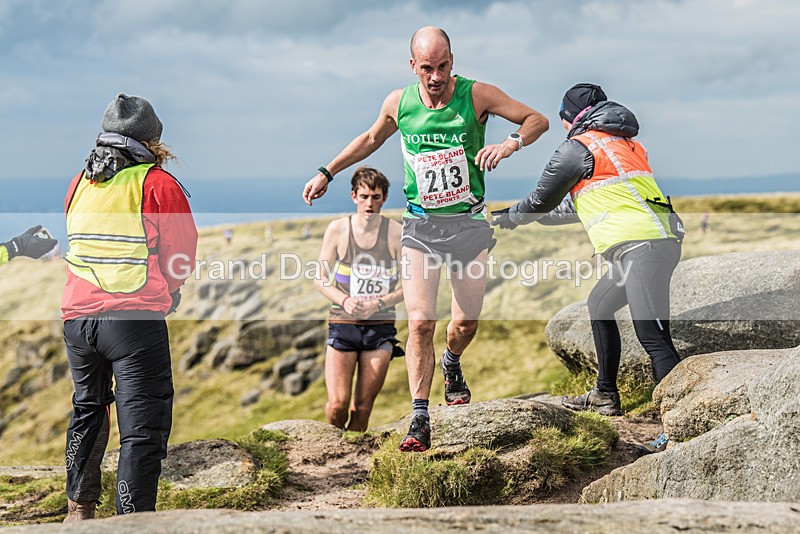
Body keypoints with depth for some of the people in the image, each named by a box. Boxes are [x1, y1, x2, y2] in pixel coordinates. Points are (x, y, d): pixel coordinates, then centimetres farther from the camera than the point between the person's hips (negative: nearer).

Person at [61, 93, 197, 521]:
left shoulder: (79, 183, 12)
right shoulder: (159, 185, -4)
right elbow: (183, 257, 0)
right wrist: (167, 293, 17)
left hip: (77, 316, 6)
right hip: (136, 318, -6)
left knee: (87, 410, 24)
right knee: (143, 425, -3)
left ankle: (78, 509, 33)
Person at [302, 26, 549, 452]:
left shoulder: (476, 95, -10)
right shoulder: (398, 103, -3)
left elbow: (537, 120, -4)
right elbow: (371, 139, 18)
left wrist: (512, 142, -24)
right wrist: (327, 172, 16)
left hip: (468, 223, 0)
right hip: (420, 225, 0)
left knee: (466, 322, 5)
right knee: (420, 322, -12)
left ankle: (451, 364, 42)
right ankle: (419, 421, -7)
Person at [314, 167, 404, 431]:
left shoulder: (396, 233, -2)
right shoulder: (338, 229, 0)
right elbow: (321, 279, 6)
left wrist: (379, 303, -13)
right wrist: (344, 300, -13)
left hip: (380, 327, 0)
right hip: (342, 323, 0)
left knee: (363, 408, 0)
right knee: (337, 404, -9)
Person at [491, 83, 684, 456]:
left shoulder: (578, 148, 1)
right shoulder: (624, 143, 28)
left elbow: (541, 200, 10)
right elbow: (579, 206, 38)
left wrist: (508, 218, 30)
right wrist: (525, 215, 46)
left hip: (642, 246, -10)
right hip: (661, 241, 10)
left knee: (653, 337, -16)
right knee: (599, 304, 26)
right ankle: (605, 396, 33)